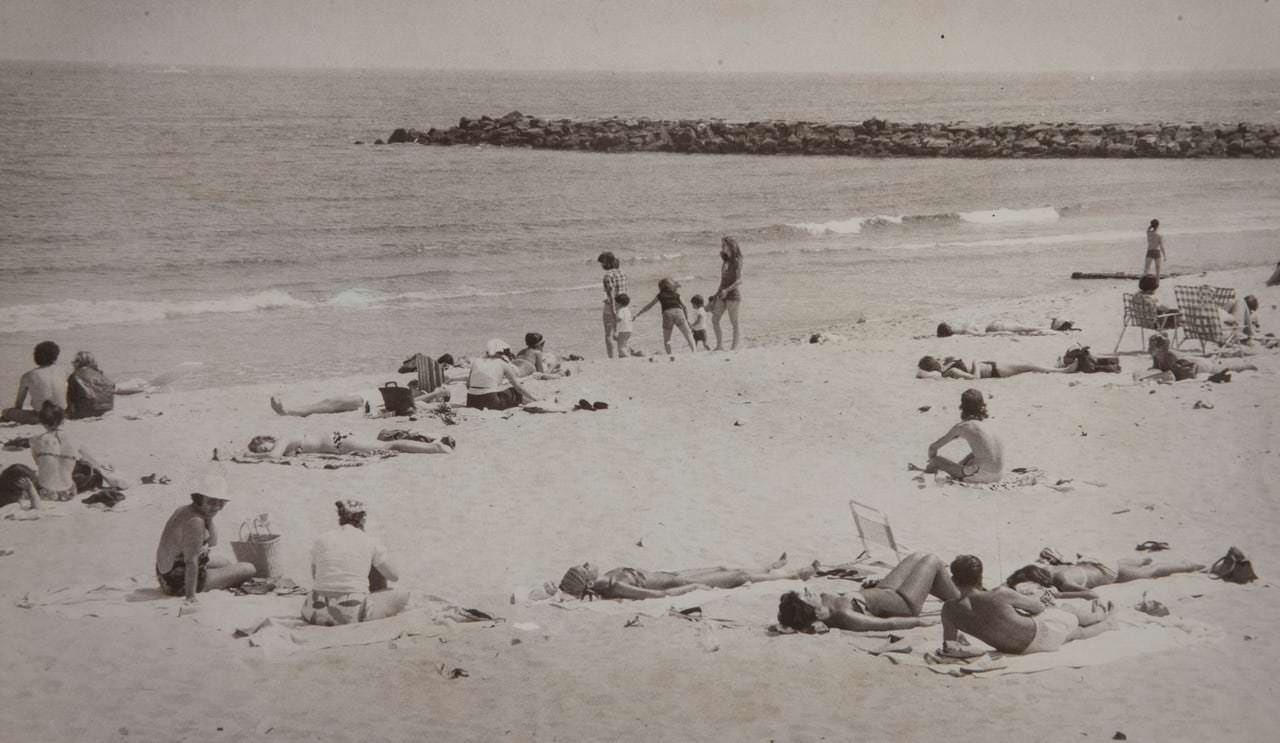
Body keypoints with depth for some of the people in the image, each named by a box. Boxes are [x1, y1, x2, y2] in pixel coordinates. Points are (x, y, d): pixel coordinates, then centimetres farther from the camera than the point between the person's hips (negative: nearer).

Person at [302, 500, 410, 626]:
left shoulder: (321, 540, 8)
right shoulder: (371, 543, 3)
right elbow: (394, 577, 17)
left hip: (317, 614, 4)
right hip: (352, 614, -3)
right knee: (403, 596, 13)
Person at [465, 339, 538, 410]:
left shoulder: (476, 361, 11)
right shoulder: (503, 364, 2)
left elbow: (468, 385, 15)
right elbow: (518, 386, 5)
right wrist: (536, 399, 14)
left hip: (471, 402, 5)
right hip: (491, 401, -5)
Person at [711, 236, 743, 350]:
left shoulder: (736, 261, -10)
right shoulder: (725, 262, 12)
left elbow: (739, 280, -17)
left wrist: (727, 290, -27)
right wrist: (717, 294, 18)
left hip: (733, 294, -8)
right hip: (722, 294, 8)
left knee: (733, 322, -3)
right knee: (714, 319, 4)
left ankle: (735, 346, 3)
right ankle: (720, 345, 9)